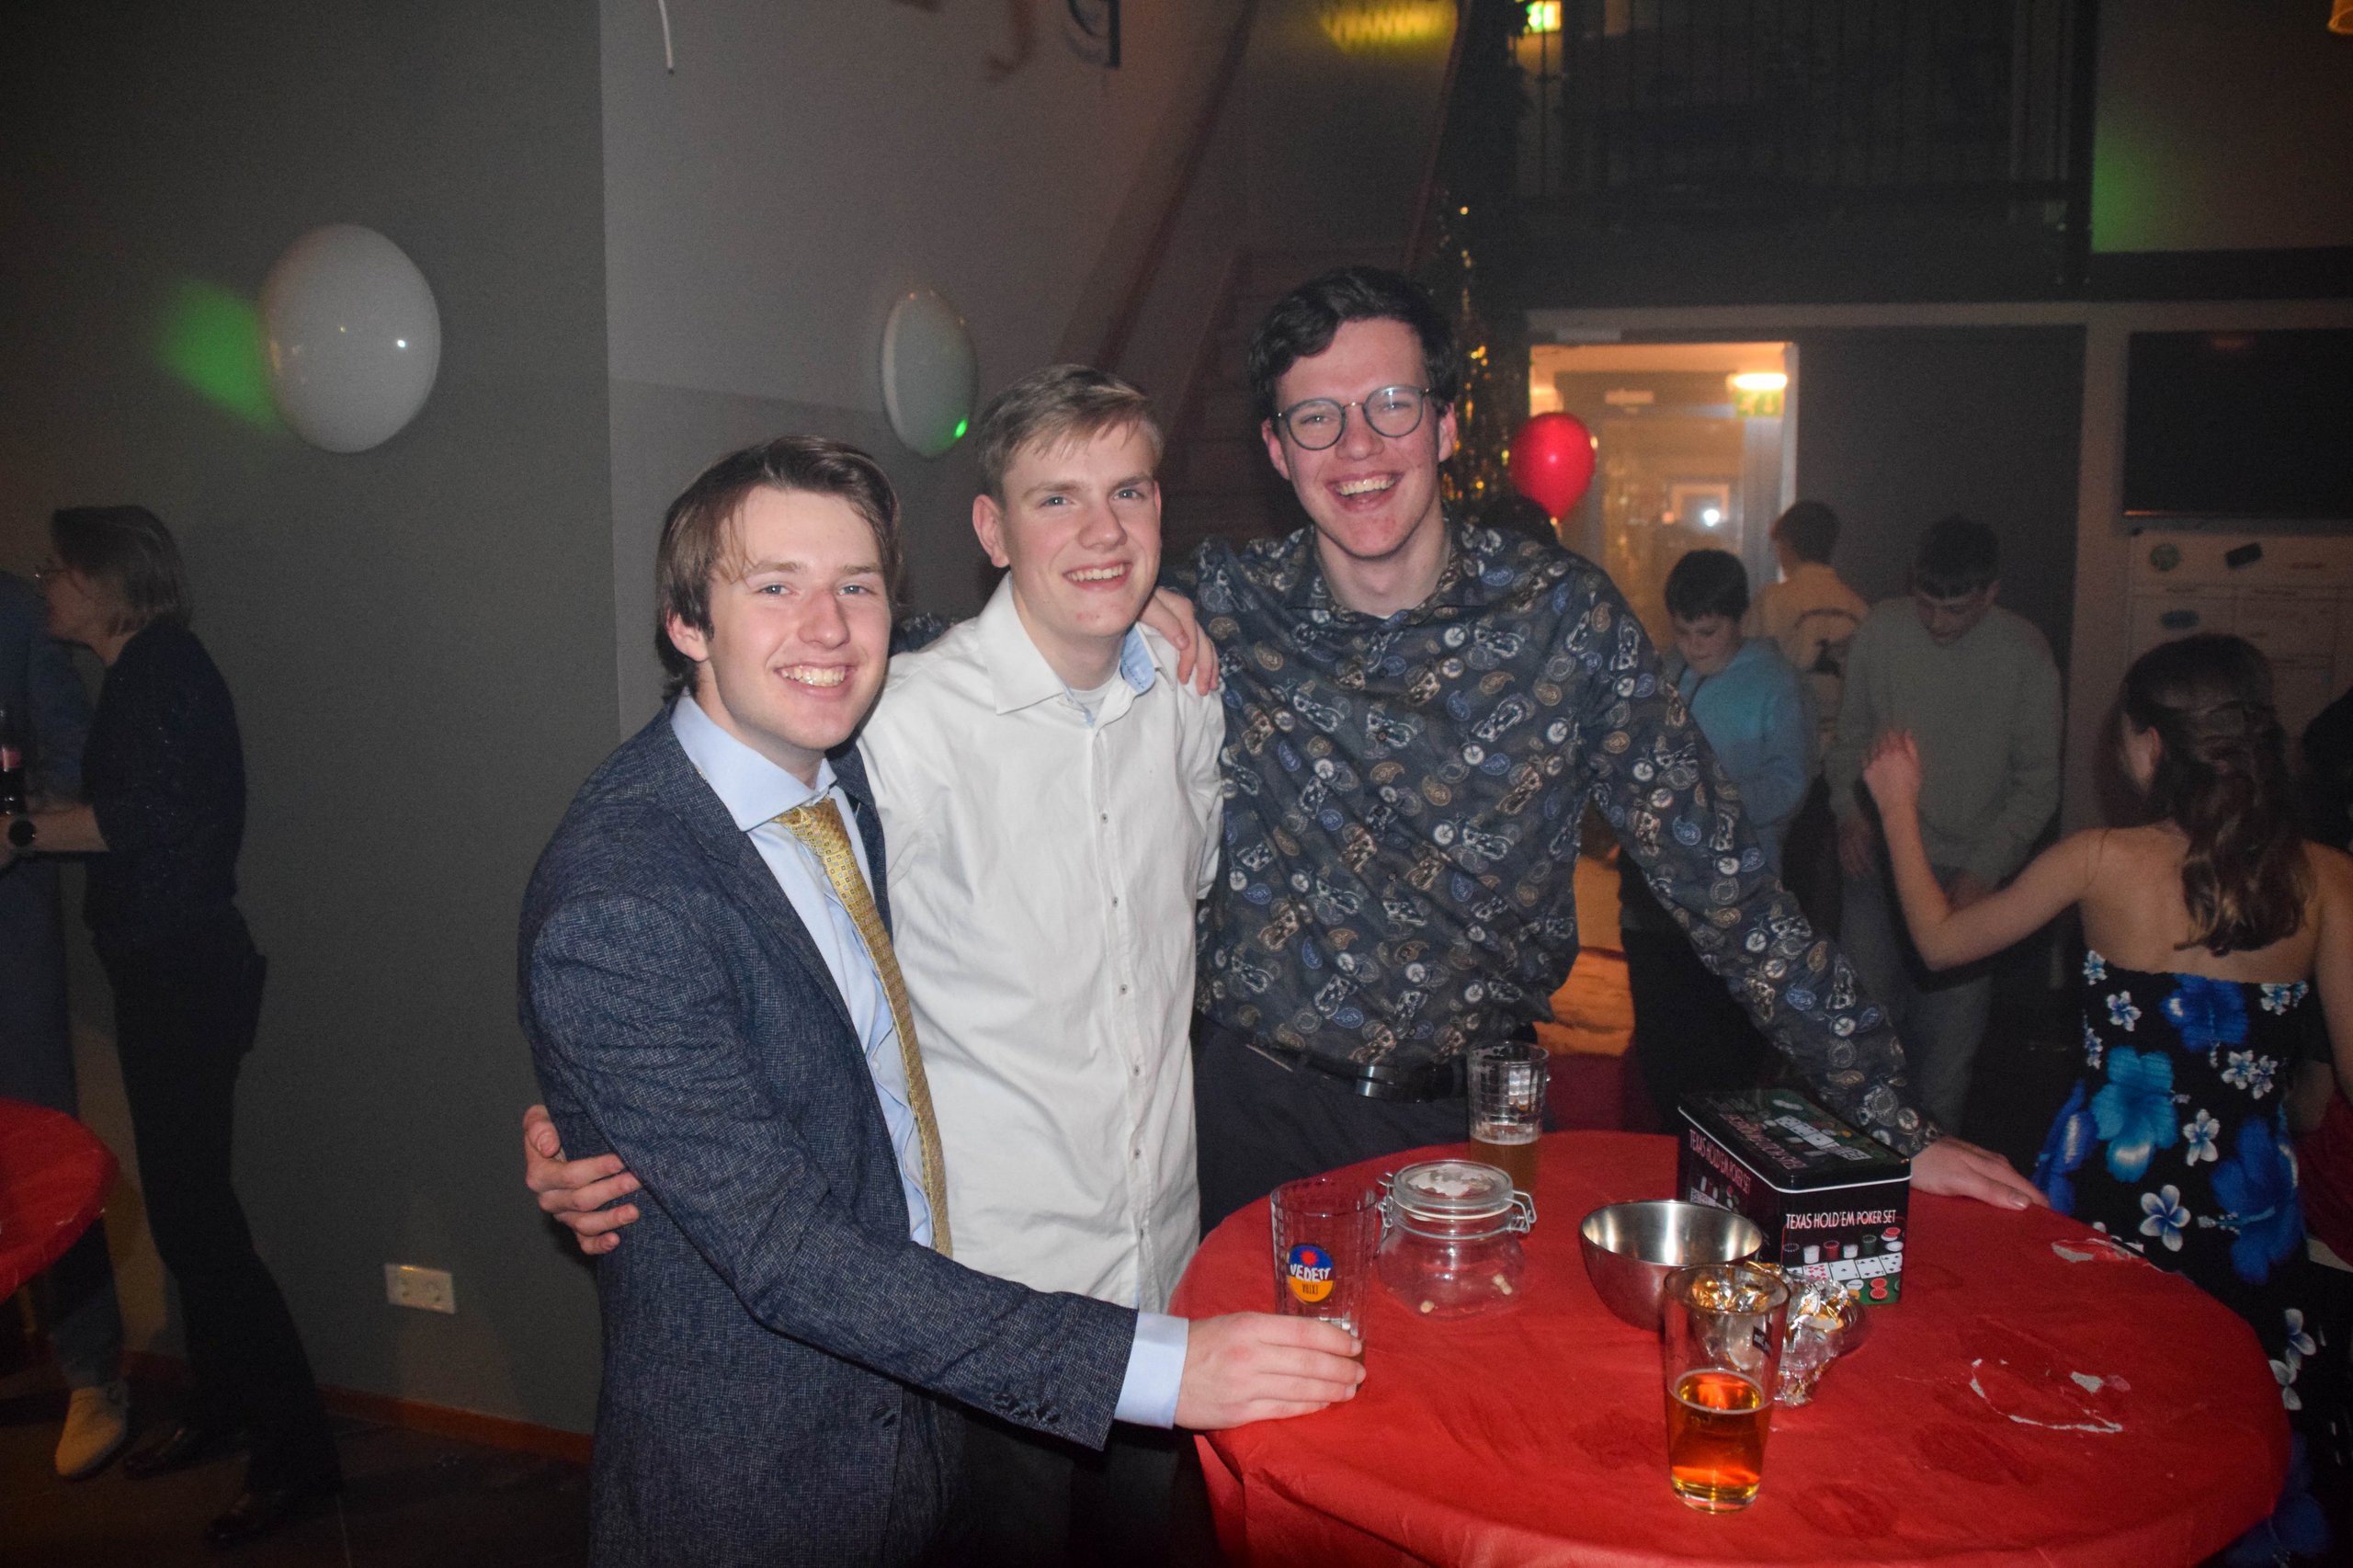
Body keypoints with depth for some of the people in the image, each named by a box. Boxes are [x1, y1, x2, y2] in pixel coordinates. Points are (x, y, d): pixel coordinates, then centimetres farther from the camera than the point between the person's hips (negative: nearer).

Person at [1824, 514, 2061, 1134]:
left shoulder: (2025, 654, -6)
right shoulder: (1881, 631, -1)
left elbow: (2038, 784, -1)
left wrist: (1984, 870, -10)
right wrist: (1849, 810, -6)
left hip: (1968, 873, -1)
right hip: (1878, 858, 1)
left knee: (1949, 1035, 2)